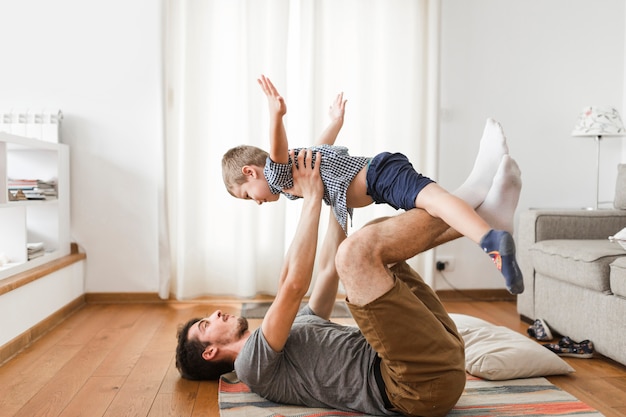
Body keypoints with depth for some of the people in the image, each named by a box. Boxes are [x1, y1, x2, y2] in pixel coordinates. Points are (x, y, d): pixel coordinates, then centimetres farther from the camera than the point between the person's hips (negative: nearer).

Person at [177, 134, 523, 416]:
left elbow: (330, 267, 28)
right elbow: (293, 285, -14)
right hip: (426, 381, -9)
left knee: (375, 239, 16)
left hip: (444, 358, 9)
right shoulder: (253, 365, 0)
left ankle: (483, 212, -1)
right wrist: (312, 197, -7)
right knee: (359, 249, -23)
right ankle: (469, 197, -7)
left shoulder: (295, 329, 27)